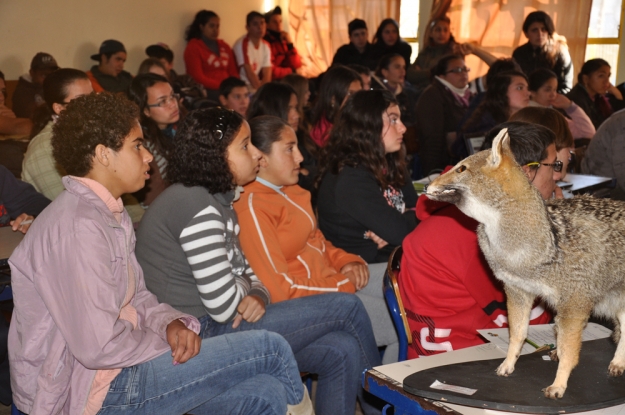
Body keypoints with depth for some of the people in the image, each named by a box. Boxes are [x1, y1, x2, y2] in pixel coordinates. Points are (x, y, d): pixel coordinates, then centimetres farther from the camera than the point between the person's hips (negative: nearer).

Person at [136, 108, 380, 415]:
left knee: (343, 352, -3)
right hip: (205, 333, -9)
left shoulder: (216, 198, 13)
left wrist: (258, 296, -8)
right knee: (347, 308, -7)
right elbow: (224, 306, -22)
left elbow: (243, 269, 15)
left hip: (220, 324, 10)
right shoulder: (199, 208, -20)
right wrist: (253, 293, 1)